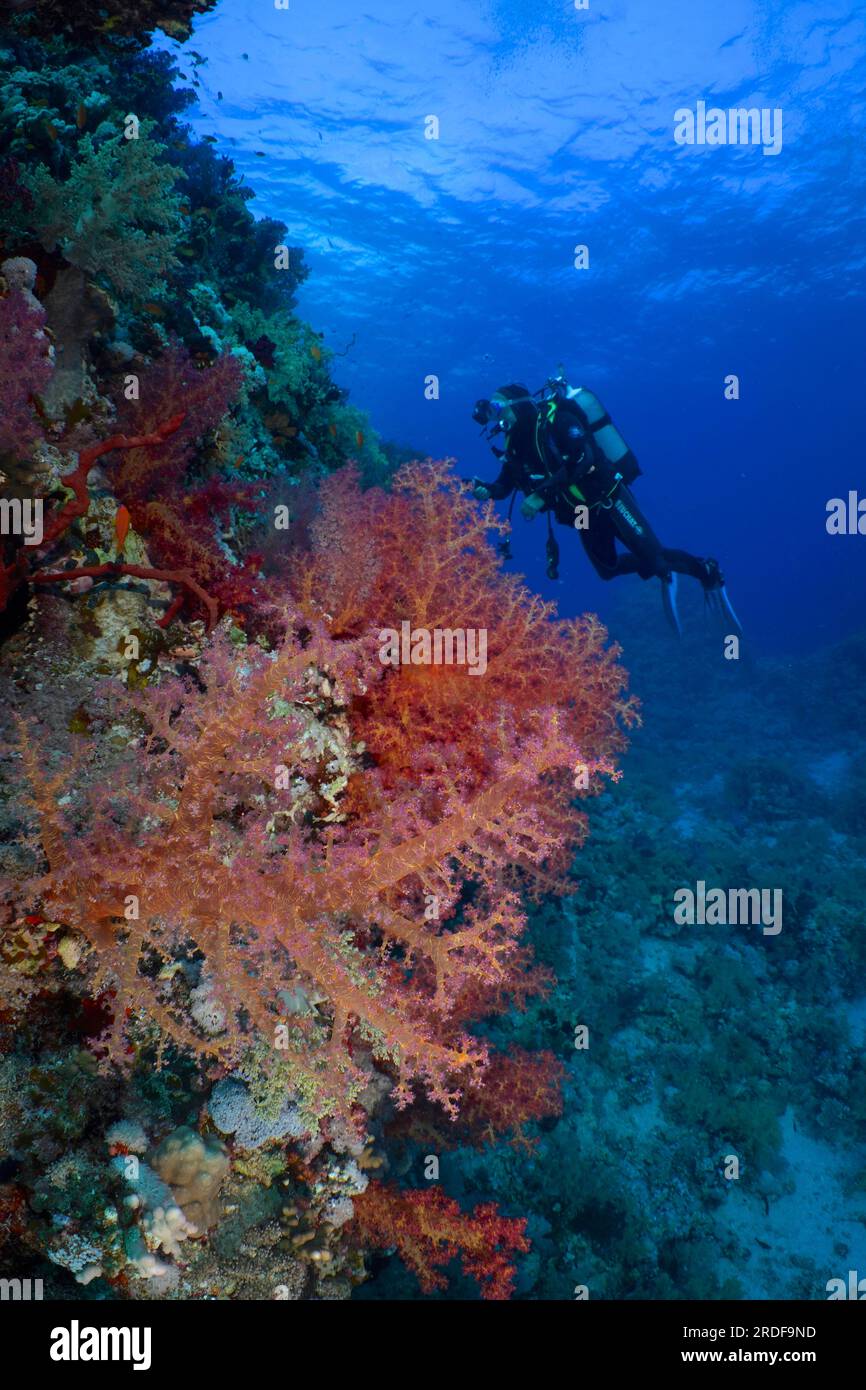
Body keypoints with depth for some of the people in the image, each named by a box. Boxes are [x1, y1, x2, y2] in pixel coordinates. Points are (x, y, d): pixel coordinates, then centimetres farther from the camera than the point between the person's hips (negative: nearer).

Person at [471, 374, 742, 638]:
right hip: (583, 512, 8)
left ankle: (708, 574, 13)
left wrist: (541, 495, -36)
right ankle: (663, 572, 37)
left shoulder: (554, 417, -21)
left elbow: (582, 459, -33)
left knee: (653, 555, -12)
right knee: (608, 569, 14)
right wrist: (485, 490, -17)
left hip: (607, 498, -8)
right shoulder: (517, 440, 3)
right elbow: (505, 484, 6)